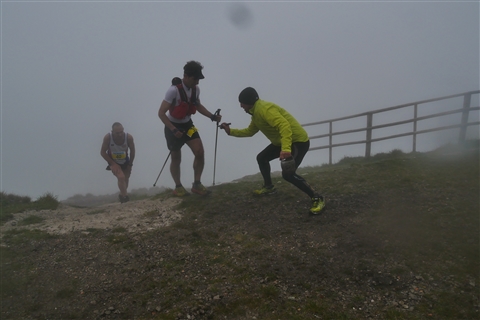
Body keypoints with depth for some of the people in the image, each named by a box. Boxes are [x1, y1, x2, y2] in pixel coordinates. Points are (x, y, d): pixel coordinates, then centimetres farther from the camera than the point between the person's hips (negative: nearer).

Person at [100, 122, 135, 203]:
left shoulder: (129, 137, -25)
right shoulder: (107, 137, -27)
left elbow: (132, 150, -8)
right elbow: (103, 152, -16)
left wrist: (130, 164, -6)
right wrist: (112, 164, -20)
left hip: (125, 162, 2)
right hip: (113, 162, -2)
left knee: (125, 180, 11)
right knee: (121, 177, -23)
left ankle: (122, 196, 34)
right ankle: (125, 197, -12)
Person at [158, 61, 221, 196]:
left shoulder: (196, 89, -5)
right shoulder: (174, 90, -25)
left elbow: (198, 106, 15)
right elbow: (161, 113, -23)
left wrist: (212, 116, 1)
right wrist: (174, 130, -30)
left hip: (187, 125, 5)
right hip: (173, 127, -5)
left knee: (200, 152, -9)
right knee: (176, 159, 5)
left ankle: (196, 184, 5)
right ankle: (178, 186, 25)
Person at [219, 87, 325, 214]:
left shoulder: (264, 108, -24)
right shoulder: (256, 112, 10)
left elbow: (284, 126, -36)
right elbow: (249, 131, 24)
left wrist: (286, 149, -48)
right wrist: (230, 131, 20)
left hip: (298, 141, -10)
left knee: (287, 173, -23)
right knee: (261, 158, 18)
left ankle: (317, 198, -12)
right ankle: (268, 187, 36)